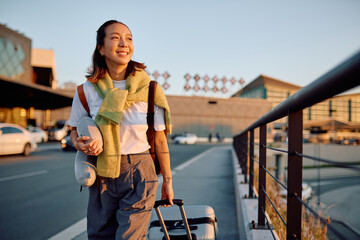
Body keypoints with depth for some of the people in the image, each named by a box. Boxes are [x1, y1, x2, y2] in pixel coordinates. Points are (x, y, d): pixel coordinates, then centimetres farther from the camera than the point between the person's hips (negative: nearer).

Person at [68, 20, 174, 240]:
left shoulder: (149, 89, -6)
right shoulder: (88, 89, -2)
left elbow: (160, 140, 0)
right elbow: (75, 130, 12)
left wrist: (167, 181, 5)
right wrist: (81, 144, -12)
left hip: (138, 173, -2)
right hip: (102, 175, 2)